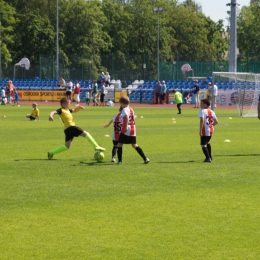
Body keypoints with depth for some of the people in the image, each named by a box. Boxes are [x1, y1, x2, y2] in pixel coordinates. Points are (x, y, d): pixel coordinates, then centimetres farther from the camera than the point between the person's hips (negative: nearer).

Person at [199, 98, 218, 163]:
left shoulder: (202, 111, -12)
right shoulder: (212, 112, 12)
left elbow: (202, 120, -25)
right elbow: (216, 121, 14)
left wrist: (200, 130, -24)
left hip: (205, 131, -8)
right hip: (211, 130, 8)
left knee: (203, 145, -5)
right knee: (207, 143, 29)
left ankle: (208, 158, -16)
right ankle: (210, 157, 38)